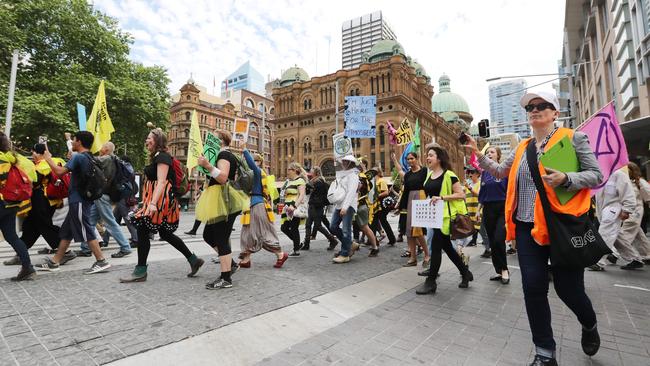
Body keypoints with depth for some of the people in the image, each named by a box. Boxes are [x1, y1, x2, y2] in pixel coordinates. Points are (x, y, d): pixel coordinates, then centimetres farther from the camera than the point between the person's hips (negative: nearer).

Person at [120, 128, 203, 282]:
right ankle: (193, 260, 18)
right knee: (166, 234, 13)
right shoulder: (156, 157, 20)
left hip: (162, 199, -10)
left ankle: (140, 271, 5)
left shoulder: (162, 156, -10)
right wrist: (151, 202, 23)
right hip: (160, 201, 10)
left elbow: (161, 181, -21)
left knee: (142, 231, -5)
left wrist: (153, 203, -29)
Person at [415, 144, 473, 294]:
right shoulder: (429, 175, 12)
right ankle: (466, 273, 33)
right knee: (447, 247, 15)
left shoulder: (448, 175, -11)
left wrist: (441, 198, -23)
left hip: (445, 216, -8)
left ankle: (431, 281, 5)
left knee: (435, 246, -6)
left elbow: (461, 194, -14)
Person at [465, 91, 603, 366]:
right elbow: (501, 172, 20)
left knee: (568, 287, 6)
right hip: (528, 227, 4)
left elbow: (596, 175, -3)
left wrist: (566, 179, -22)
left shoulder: (573, 138, -1)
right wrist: (479, 154, 10)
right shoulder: (522, 147, 13)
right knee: (533, 287, 3)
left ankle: (589, 325, 43)